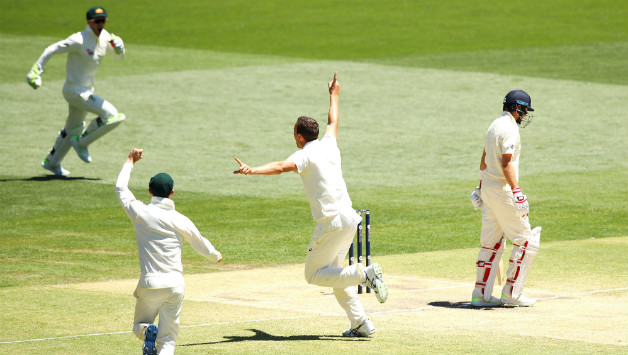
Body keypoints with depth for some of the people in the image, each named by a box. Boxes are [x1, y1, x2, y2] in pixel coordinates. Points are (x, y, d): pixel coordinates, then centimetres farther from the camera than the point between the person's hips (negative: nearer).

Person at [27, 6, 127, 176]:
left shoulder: (104, 36, 0)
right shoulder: (79, 40, -24)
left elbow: (120, 55, 10)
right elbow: (52, 49, -22)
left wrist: (118, 46, -14)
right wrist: (35, 71, -25)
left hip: (87, 89, 9)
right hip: (75, 90, -9)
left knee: (73, 128, 25)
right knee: (111, 116, -16)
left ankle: (52, 162, 42)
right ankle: (82, 142, 2)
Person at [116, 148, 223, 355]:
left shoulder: (140, 213, -3)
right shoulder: (180, 221, -2)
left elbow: (120, 188, 15)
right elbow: (200, 244, 13)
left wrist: (130, 162, 29)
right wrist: (216, 256, 35)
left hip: (150, 284, 0)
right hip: (175, 285, 1)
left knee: (139, 325, 21)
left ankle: (148, 331, -15)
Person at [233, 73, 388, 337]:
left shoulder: (306, 154, -11)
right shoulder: (329, 145, 11)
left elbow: (282, 167, -31)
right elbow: (333, 122, 32)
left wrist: (252, 171, -44)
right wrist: (334, 96, 49)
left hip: (331, 223, -8)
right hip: (349, 219, 8)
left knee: (314, 275, 1)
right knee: (333, 272, 19)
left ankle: (365, 273, -15)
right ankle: (361, 324, 14)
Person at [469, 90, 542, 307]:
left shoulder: (494, 126, 15)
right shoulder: (510, 129, -15)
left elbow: (484, 160, 22)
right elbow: (506, 163, -23)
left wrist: (481, 187, 29)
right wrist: (516, 191, -27)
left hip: (488, 189, 10)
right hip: (503, 189, -10)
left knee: (492, 242, 12)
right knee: (526, 240, -2)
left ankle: (481, 294, 11)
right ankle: (512, 292, -2)